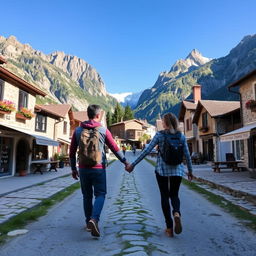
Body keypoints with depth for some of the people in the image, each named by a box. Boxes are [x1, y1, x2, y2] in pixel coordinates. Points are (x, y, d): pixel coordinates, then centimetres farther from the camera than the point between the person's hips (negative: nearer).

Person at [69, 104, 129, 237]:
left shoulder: (78, 130, 4)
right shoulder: (103, 130, -4)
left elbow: (72, 151, 7)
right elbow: (115, 148, -1)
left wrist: (73, 168, 17)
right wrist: (125, 162, 11)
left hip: (83, 169, 3)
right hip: (98, 168, -3)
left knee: (87, 196, 16)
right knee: (100, 194, 6)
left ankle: (88, 222, 23)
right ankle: (94, 219, -14)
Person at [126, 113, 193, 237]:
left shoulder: (159, 135, -6)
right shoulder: (181, 136, 2)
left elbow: (146, 151, -9)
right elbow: (187, 155, 4)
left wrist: (133, 164, -4)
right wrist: (190, 170, 17)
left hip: (162, 169, -2)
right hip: (177, 170, 2)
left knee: (165, 196, 10)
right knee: (174, 195, 17)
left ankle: (169, 228, 11)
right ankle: (177, 213, -14)